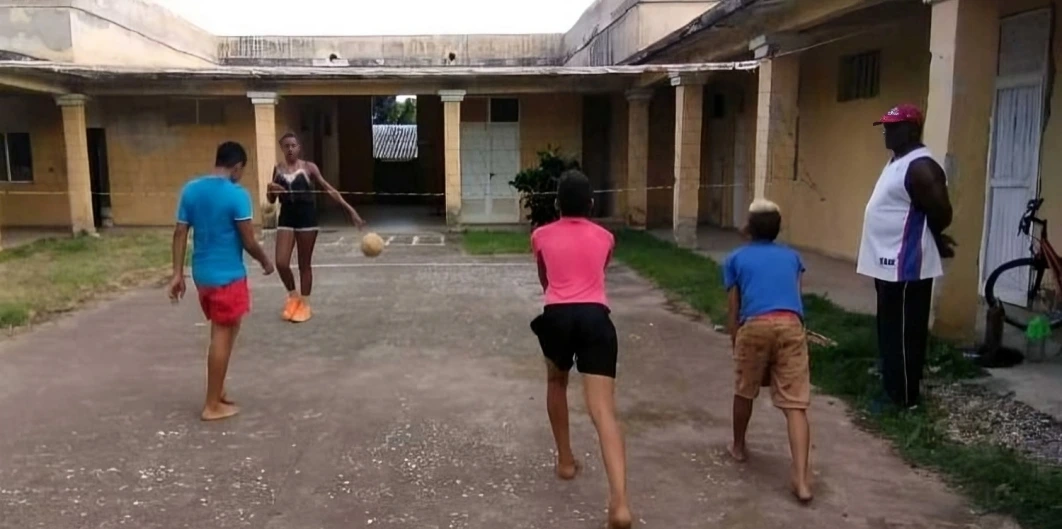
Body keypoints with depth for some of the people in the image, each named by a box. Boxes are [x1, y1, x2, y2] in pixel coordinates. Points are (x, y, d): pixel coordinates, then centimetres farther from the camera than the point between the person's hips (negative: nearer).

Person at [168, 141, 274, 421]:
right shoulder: (237, 195, -15)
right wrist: (265, 262, 4)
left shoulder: (190, 190, 4)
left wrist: (177, 274, 8)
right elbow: (249, 242, -14)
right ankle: (213, 405, 9)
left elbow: (180, 234, 4)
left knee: (220, 331, 21)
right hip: (228, 276, -7)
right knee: (223, 336, 2)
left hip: (202, 273, 7)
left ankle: (218, 391, 28)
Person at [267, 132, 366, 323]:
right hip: (286, 218, 3)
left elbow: (329, 189, -6)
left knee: (305, 264, 6)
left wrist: (349, 209, -13)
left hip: (307, 218, -3)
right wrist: (271, 190, -11)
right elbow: (271, 200, 13)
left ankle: (304, 304, 19)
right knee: (281, 263, -5)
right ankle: (293, 295, 21)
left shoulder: (309, 167, -3)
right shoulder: (278, 169, 7)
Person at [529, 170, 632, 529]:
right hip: (595, 317, 0)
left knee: (556, 382, 31)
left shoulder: (541, 236, 16)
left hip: (557, 315, 0)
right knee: (604, 411, -8)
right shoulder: (604, 237, 18)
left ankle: (565, 461, 37)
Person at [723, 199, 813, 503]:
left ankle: (738, 447, 41)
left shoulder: (736, 259, 20)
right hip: (791, 325, 1)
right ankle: (801, 479, -8)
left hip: (755, 325, -1)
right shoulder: (792, 257, 27)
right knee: (795, 405, 2)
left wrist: (735, 346, 25)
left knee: (744, 392, 22)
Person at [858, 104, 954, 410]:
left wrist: (932, 240, -1)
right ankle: (893, 389, 28)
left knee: (904, 334, -1)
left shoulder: (920, 167, -18)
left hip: (906, 266, -10)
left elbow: (941, 214, -20)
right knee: (889, 332, 17)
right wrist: (936, 242, 18)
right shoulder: (896, 162, 15)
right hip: (889, 262, 10)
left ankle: (905, 397, 9)